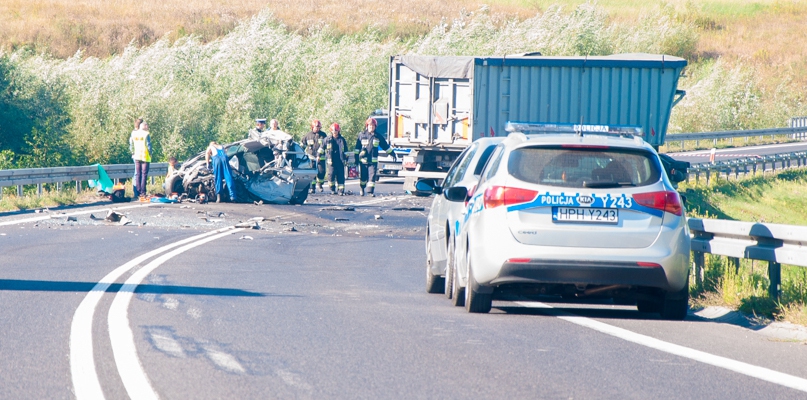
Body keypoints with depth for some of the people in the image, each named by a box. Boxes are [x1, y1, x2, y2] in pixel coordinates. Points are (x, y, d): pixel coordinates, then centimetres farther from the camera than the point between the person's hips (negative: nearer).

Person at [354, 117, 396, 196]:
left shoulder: (378, 136, 8)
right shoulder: (362, 135, 4)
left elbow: (385, 146, 17)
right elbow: (357, 147, 7)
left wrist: (392, 154, 20)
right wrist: (356, 157, 3)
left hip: (373, 160, 0)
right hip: (363, 160, 0)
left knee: (372, 175, -11)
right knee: (363, 176, 6)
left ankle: (371, 191, -12)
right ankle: (362, 189, 27)